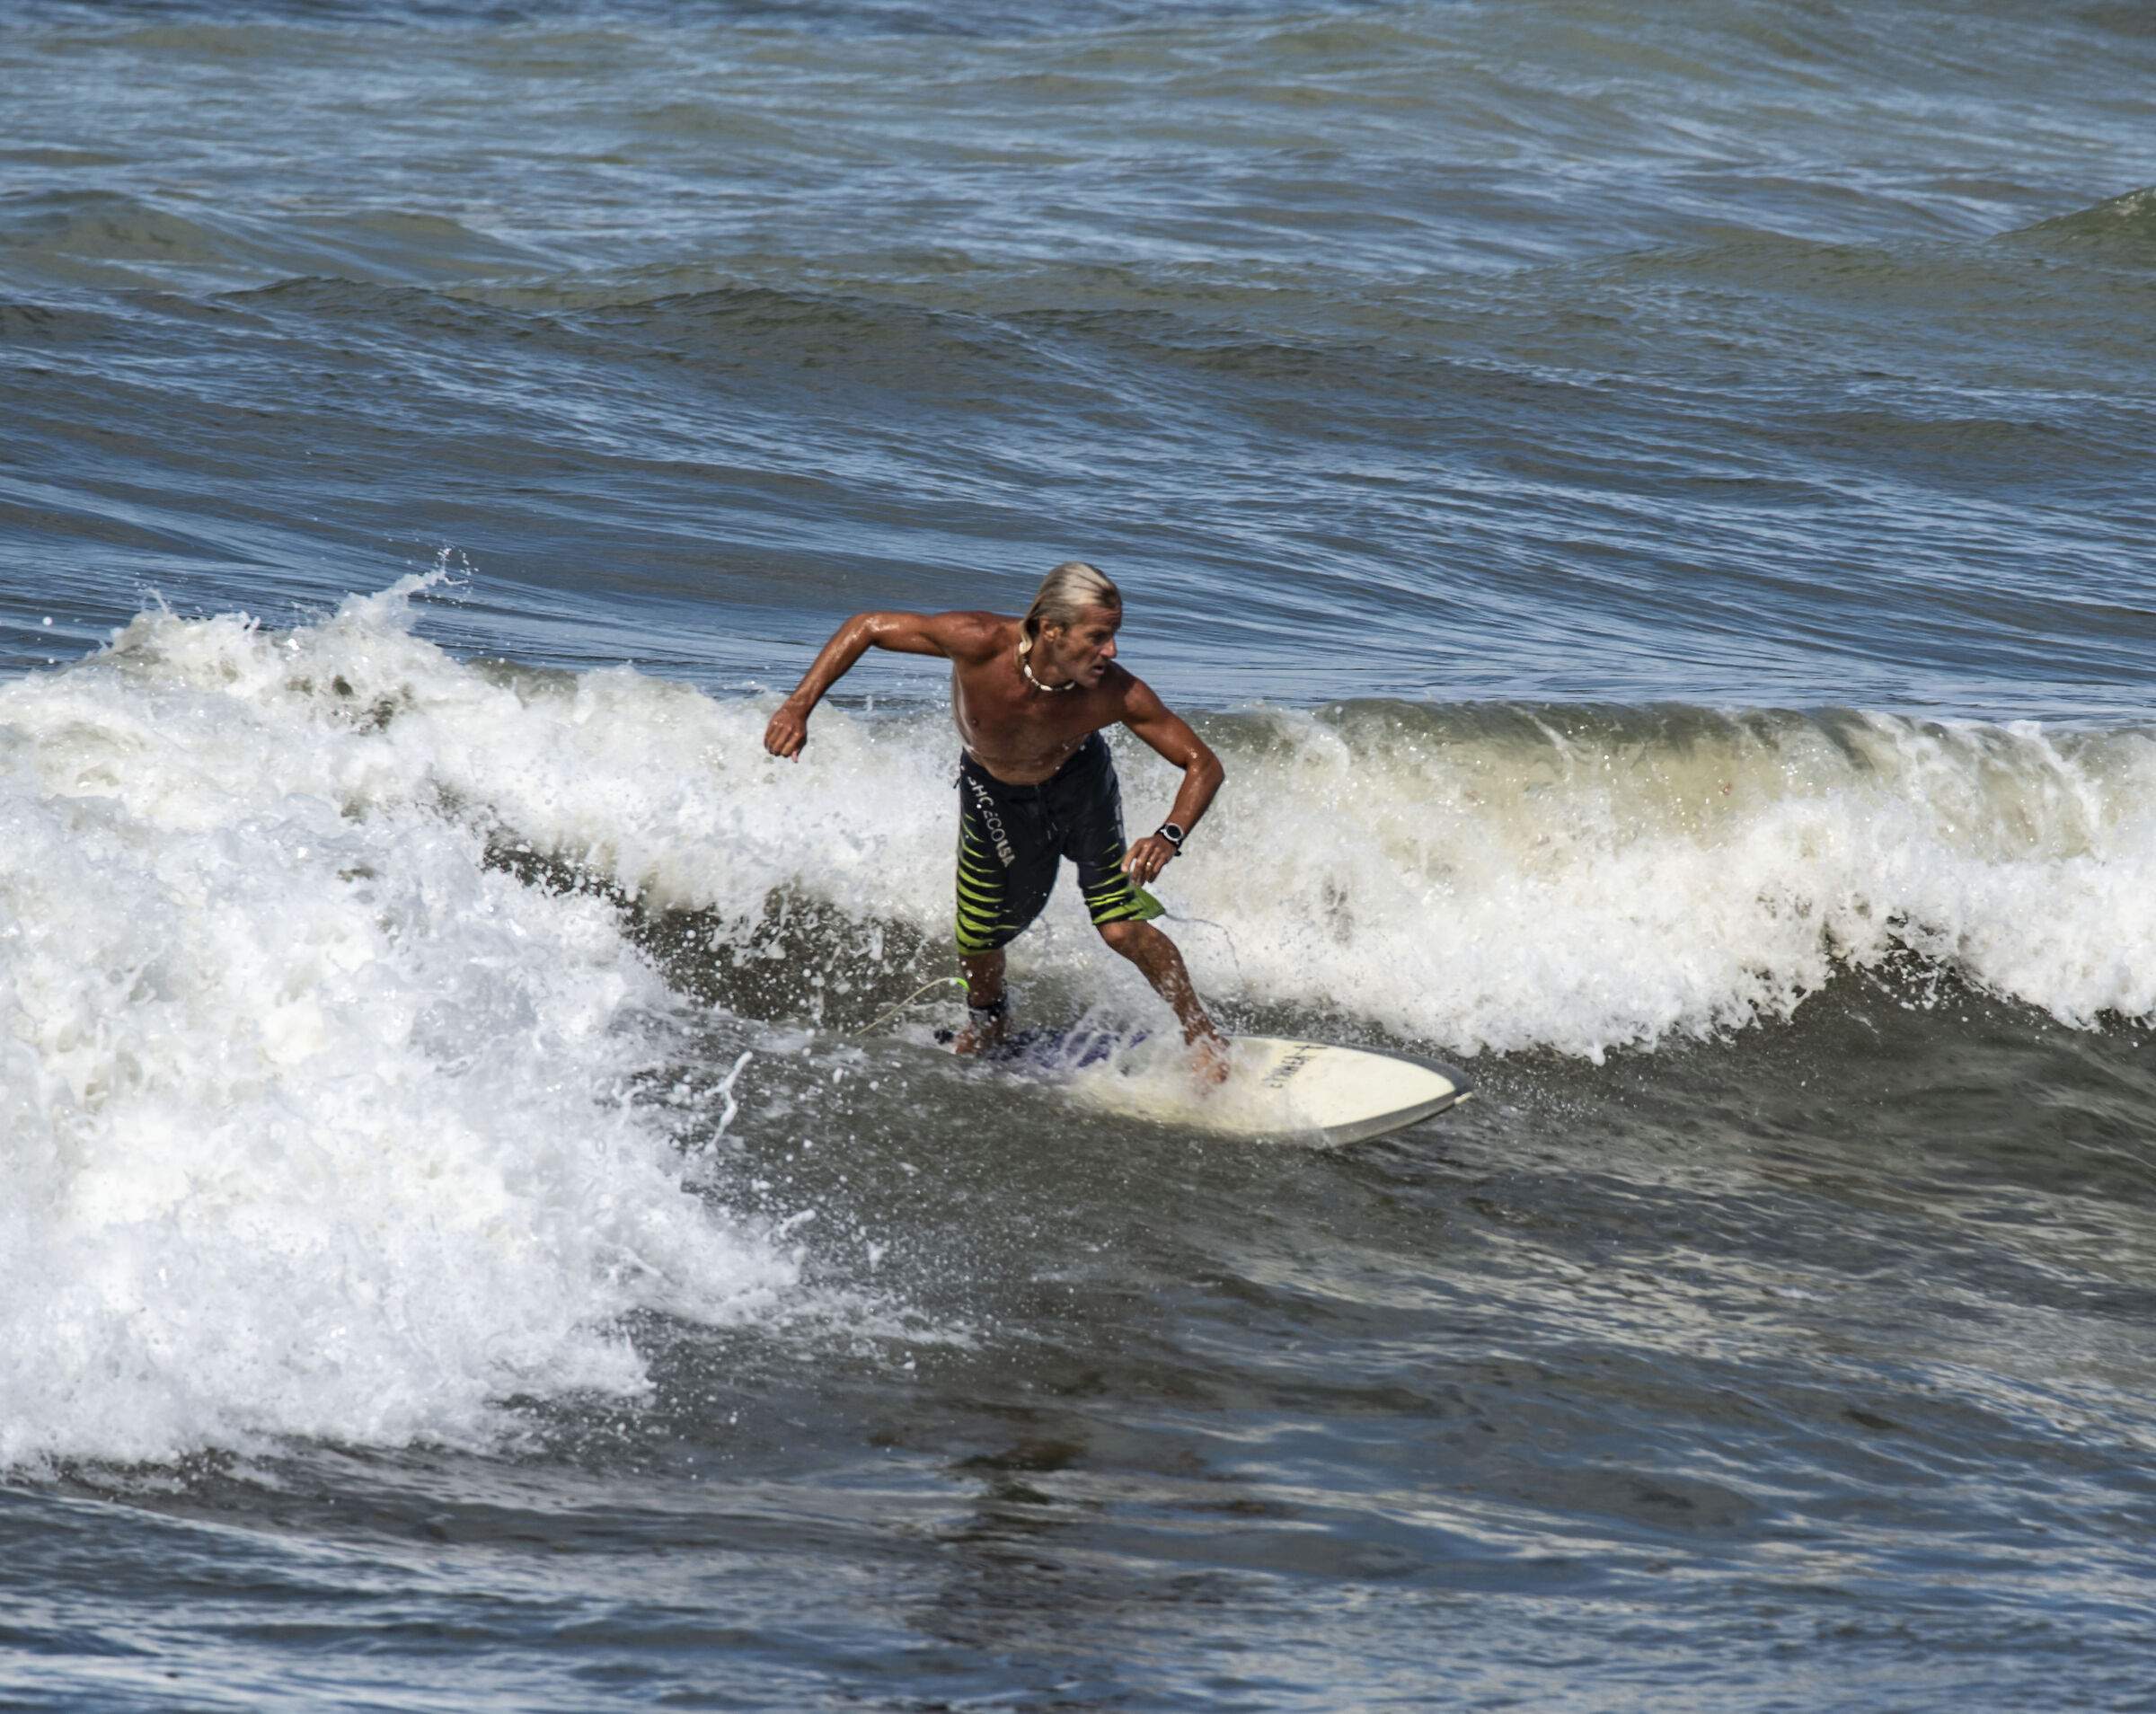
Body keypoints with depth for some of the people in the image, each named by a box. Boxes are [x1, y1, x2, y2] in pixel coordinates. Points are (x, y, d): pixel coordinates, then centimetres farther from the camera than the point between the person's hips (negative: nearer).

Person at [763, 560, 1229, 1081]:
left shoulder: (1116, 695, -36)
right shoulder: (982, 643, -39)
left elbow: (1204, 765, -28)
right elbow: (866, 627, -26)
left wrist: (1170, 836, -47)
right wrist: (798, 707, -32)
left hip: (1079, 783, -1)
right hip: (993, 793, 1)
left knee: (1124, 928, -14)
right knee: (977, 942, 8)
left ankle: (1204, 1037, 12)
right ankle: (987, 1021, 45)